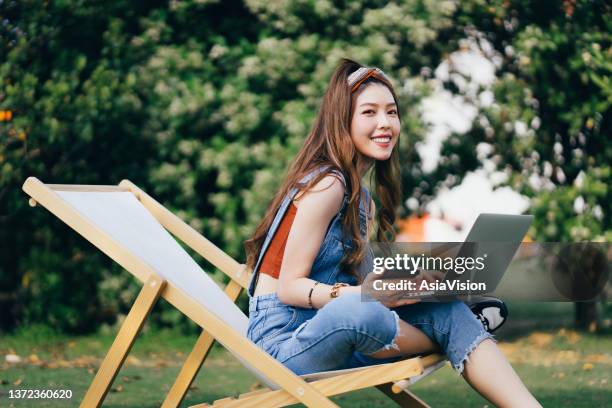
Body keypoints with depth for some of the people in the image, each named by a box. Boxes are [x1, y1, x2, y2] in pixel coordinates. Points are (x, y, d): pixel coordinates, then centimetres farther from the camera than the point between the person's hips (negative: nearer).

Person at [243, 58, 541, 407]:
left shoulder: (361, 198, 17)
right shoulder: (327, 183, -13)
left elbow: (345, 278, 8)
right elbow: (289, 286, -16)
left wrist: (406, 282, -7)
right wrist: (363, 294, -31)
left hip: (334, 332, 9)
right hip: (284, 335, -8)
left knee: (447, 309, -10)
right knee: (361, 313, -39)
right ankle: (458, 341, -10)